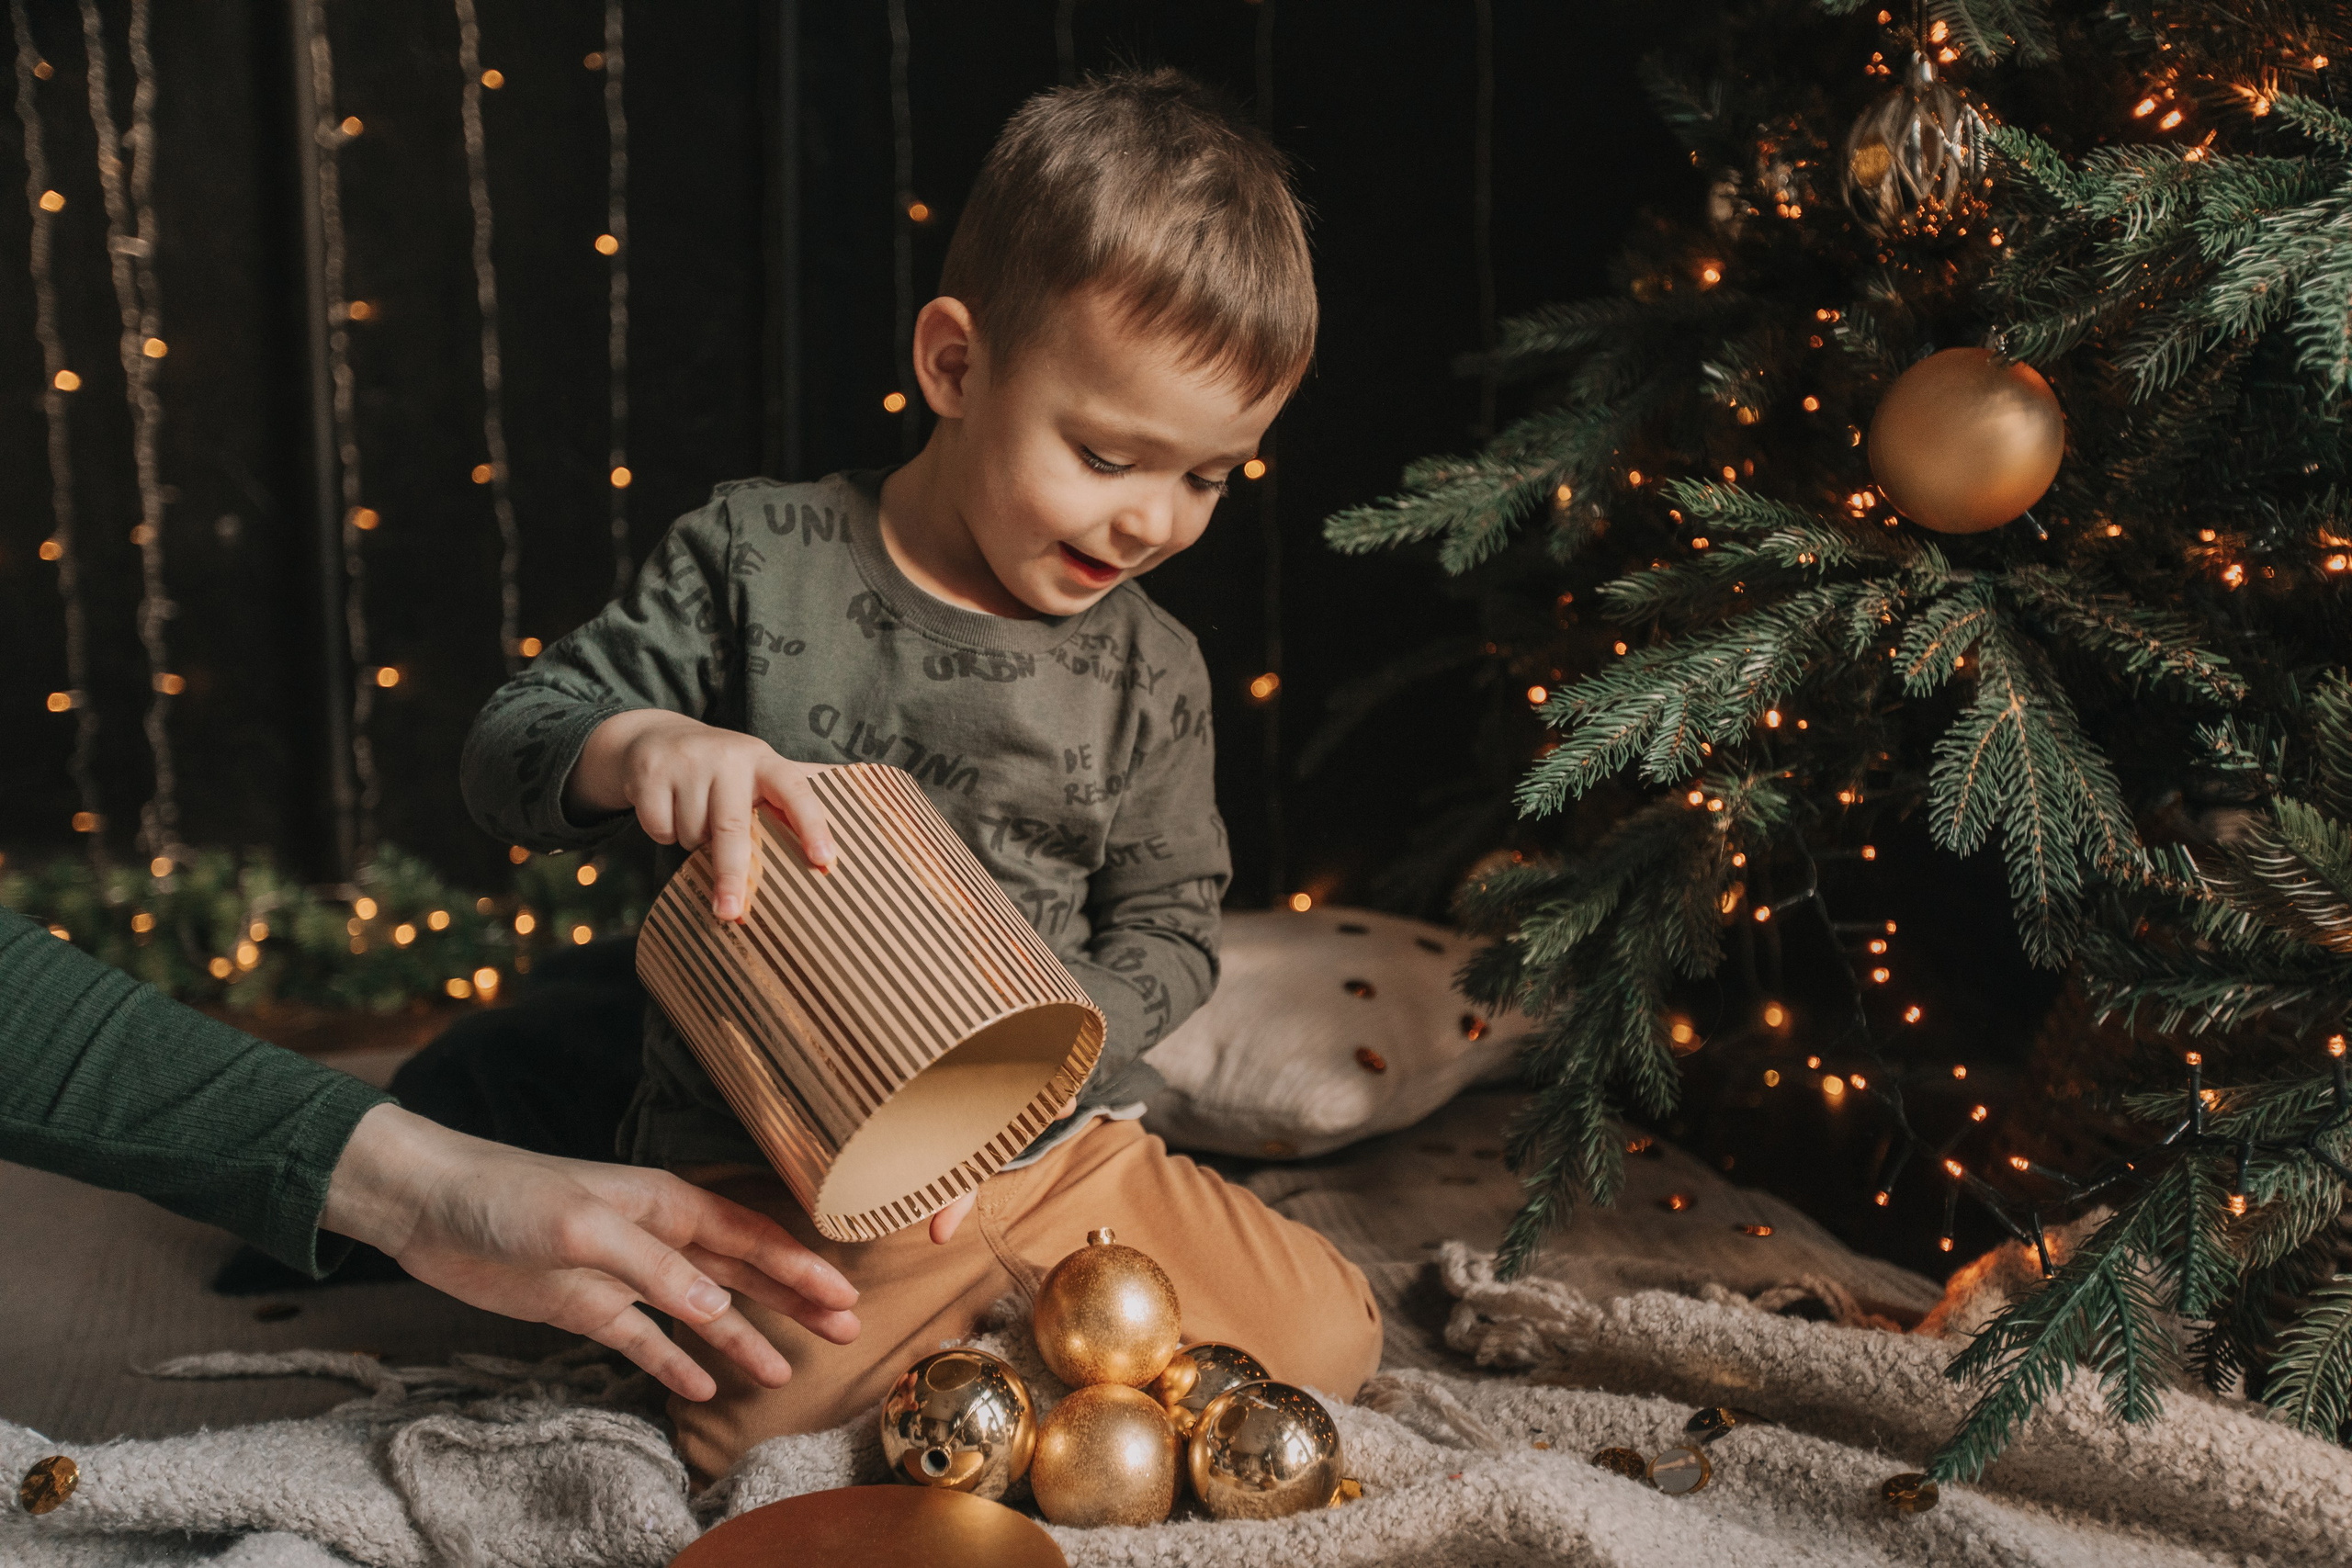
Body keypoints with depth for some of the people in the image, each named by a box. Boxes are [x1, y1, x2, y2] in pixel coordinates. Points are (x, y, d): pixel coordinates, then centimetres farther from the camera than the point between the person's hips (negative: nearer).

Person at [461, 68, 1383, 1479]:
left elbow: (1170, 932, 3)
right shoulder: (756, 559, -7)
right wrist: (640, 748, -31)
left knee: (1327, 1339, -1)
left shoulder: (1149, 672, -1)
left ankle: (1001, 1325, 18)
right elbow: (511, 747, -7)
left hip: (1059, 1148, 3)